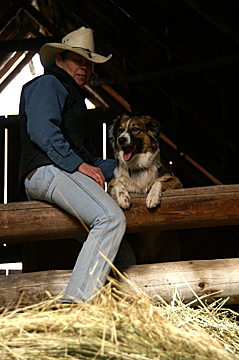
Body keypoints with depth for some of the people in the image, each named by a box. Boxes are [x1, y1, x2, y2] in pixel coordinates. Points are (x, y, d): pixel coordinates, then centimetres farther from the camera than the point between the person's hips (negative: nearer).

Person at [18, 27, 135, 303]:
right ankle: (77, 301, -42)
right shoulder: (48, 84, 8)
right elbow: (41, 130, -12)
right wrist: (78, 164, -16)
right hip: (47, 172, -10)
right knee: (112, 218, -33)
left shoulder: (75, 98, 37)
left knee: (125, 259, -1)